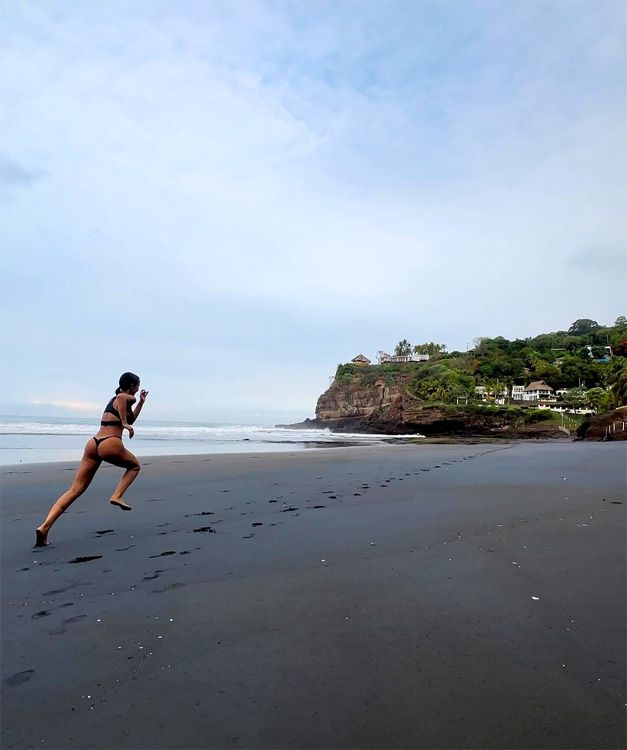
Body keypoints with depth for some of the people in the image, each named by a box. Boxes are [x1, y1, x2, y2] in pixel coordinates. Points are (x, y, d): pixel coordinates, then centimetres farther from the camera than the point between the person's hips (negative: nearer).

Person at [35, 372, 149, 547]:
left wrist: (141, 402, 41)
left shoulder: (115, 399, 27)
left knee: (75, 490, 3)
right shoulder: (129, 397, 1)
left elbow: (131, 419, 40)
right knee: (134, 466, 21)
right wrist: (124, 423, -18)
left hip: (93, 443, 8)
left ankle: (44, 527, -8)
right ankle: (117, 496, 3)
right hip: (110, 445, -8)